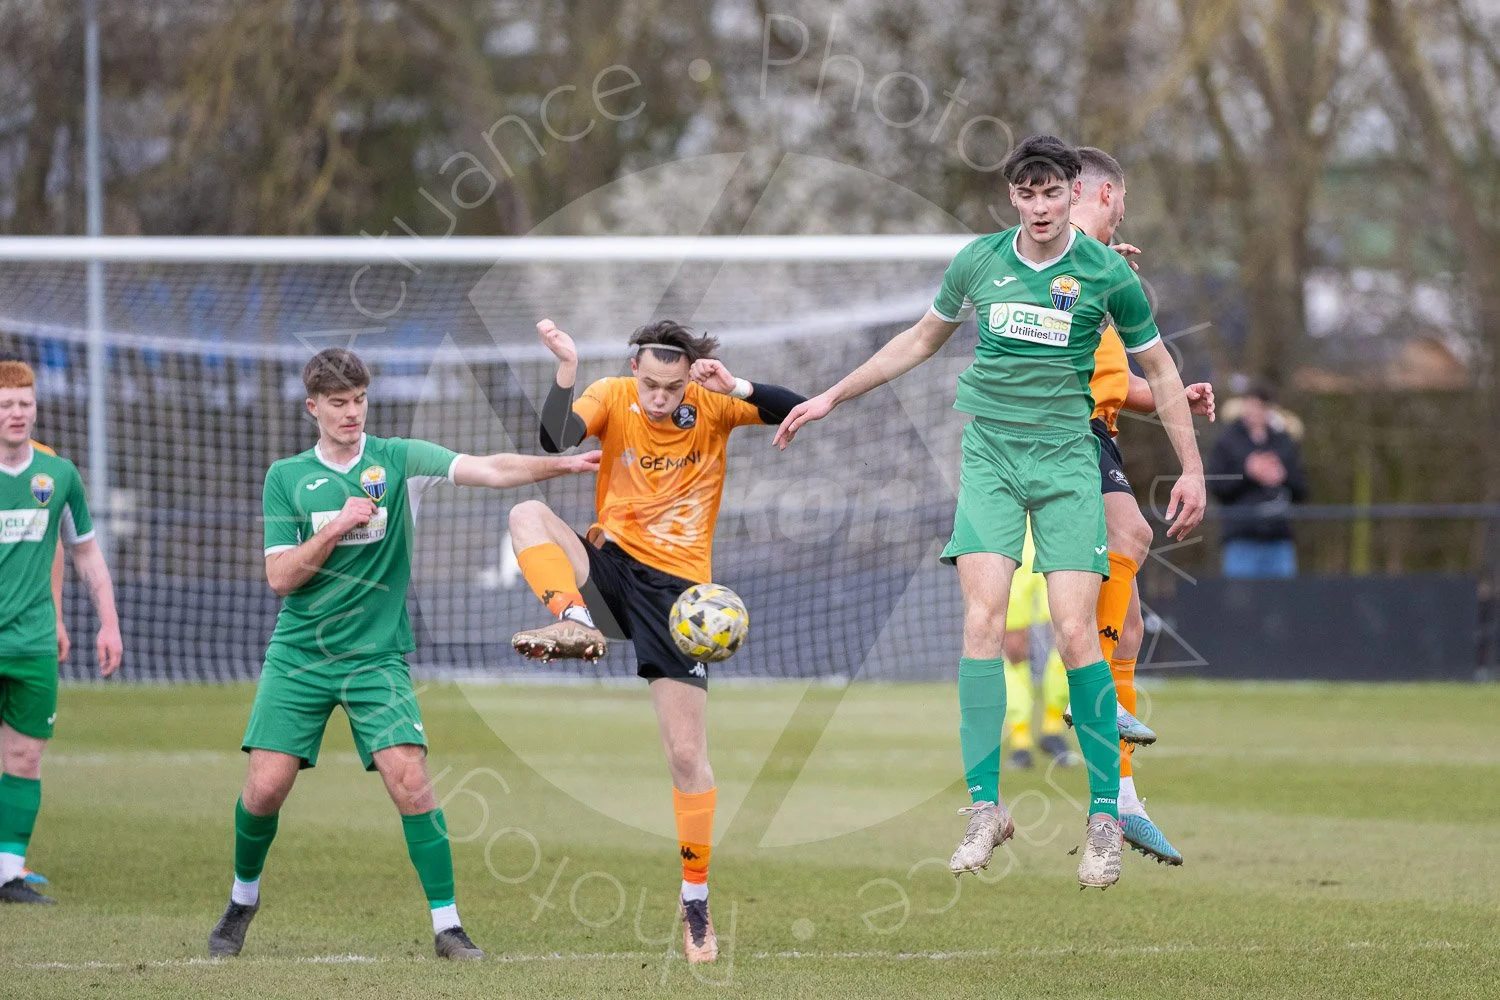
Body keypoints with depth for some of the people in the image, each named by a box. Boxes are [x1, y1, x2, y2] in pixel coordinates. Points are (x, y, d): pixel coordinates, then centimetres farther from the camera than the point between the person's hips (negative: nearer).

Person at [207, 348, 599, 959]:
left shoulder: (398, 461, 1)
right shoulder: (286, 478, 4)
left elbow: (487, 471, -12)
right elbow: (280, 577, -3)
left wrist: (564, 465, -26)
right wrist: (338, 526, -15)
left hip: (376, 656, -1)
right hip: (298, 656, 1)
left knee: (409, 778, -15)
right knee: (266, 786, -6)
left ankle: (447, 926, -8)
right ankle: (243, 900, 21)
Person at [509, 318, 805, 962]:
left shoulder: (712, 407, -6)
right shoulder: (612, 399, -7)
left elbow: (797, 411, -13)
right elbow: (555, 442, -24)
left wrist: (737, 389, -27)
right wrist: (566, 371, -37)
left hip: (678, 587, -1)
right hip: (611, 564, 1)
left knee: (687, 754, -3)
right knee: (527, 515, -28)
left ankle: (696, 899, 9)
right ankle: (578, 624, -41)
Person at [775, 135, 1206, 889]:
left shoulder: (1106, 274, -3)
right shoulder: (978, 262, 4)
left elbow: (1158, 368, 10)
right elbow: (921, 340, 21)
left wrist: (1191, 468, 7)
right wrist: (832, 398, 22)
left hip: (1066, 459, -2)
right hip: (989, 458, 2)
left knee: (1076, 634, -12)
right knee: (983, 621, -14)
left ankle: (1105, 814, -2)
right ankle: (985, 806, -10)